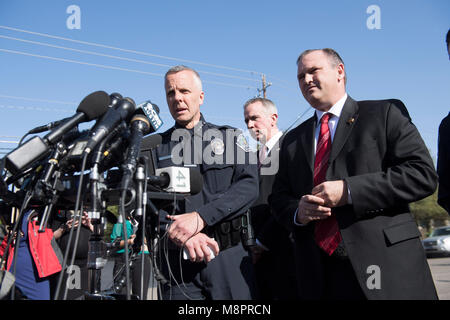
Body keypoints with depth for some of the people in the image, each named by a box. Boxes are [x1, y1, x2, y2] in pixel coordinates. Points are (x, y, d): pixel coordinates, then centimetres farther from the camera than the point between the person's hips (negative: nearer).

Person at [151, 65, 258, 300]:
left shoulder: (228, 137, 10)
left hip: (229, 257, 0)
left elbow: (249, 185, -4)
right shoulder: (157, 147, 11)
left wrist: (200, 218, -16)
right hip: (178, 263, 0)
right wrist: (181, 235, -16)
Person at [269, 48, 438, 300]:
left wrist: (349, 191, -15)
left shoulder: (385, 113, 3)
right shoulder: (293, 140, 17)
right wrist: (297, 211, -6)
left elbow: (423, 174, -7)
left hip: (385, 264, -3)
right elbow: (279, 197, 18)